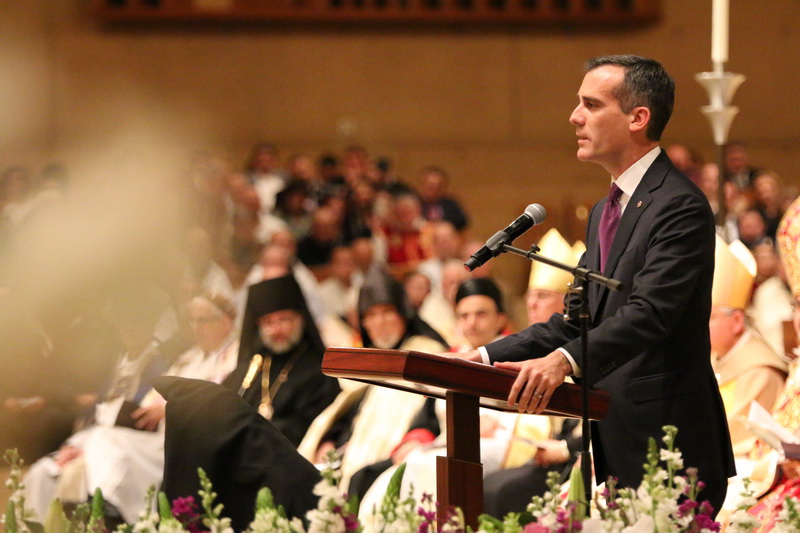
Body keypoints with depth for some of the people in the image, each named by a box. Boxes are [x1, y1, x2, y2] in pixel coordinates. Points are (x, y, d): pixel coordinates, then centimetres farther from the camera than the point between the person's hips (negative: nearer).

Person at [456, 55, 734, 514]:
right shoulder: (606, 212, 19)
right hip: (616, 447, 9)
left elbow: (650, 312, -25)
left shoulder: (680, 207, -13)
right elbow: (576, 321, 20)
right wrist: (490, 357, 7)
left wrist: (566, 361, -38)